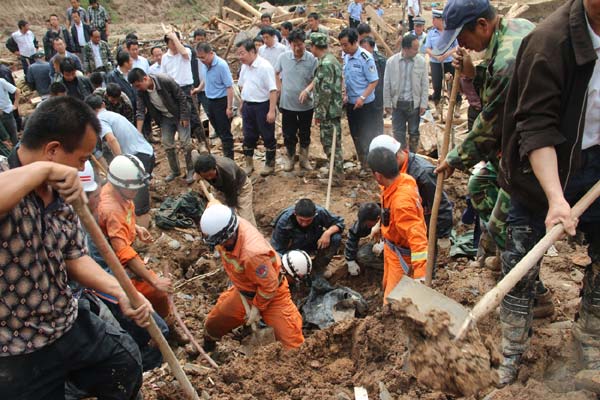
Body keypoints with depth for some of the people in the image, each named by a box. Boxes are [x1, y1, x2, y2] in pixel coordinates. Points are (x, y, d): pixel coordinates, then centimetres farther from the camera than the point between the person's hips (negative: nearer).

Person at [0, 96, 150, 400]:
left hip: (71, 326, 7)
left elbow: (74, 258, 5)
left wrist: (121, 292, -8)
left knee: (127, 362, 23)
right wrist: (42, 169, -39)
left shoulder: (60, 196, -1)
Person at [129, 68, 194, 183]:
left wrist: (184, 117, -18)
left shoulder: (166, 81, -31)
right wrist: (138, 133, -19)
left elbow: (182, 97, -21)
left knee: (186, 142, -6)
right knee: (167, 144, 7)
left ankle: (191, 170, 8)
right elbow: (140, 111, -12)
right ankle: (175, 171, 23)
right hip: (165, 118, 5)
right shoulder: (141, 92, -16)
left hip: (179, 115, -5)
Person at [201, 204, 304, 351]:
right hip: (243, 291, 7)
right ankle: (207, 350, 52)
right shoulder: (228, 223, -26)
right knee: (213, 325, 21)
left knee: (291, 341, -7)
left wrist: (257, 307, -14)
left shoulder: (252, 253, -45)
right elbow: (213, 206, 0)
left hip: (271, 294, -7)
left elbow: (269, 285, -31)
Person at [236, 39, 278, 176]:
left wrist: (271, 111, -25)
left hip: (263, 106, -7)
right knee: (249, 136, 15)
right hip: (247, 106, 7)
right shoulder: (244, 66, 5)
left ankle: (270, 164, 22)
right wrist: (242, 103, 17)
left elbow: (273, 90, -22)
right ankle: (249, 164, 28)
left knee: (268, 137, 7)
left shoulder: (265, 67, -19)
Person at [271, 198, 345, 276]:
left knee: (336, 238, -25)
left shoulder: (320, 212, -28)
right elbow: (277, 247, -22)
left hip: (315, 243, 2)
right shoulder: (283, 222, -31)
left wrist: (327, 233, -34)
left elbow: (339, 222, -14)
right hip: (295, 248, -2)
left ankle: (318, 268, -4)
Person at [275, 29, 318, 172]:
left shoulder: (312, 60, -13)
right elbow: (276, 73, 11)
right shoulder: (283, 57, -6)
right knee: (289, 134, 11)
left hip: (306, 105, -1)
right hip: (287, 103, 1)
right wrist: (279, 88, 2)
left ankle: (304, 159, 32)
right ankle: (289, 158, 30)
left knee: (305, 134, 15)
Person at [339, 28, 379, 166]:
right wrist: (345, 94, 3)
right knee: (355, 134, 16)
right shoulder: (346, 56, 3)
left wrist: (362, 98, -24)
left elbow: (374, 81, -17)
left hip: (365, 104, -7)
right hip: (350, 103, 7)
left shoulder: (365, 58, -18)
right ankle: (363, 162, 31)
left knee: (367, 134, 2)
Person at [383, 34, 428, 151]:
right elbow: (387, 84, -1)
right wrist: (387, 103, 0)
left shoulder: (421, 61, -7)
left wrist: (423, 104, -5)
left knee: (414, 133, 12)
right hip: (398, 103, 0)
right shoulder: (391, 61, -7)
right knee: (398, 133, 9)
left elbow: (425, 84, -2)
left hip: (414, 103, 0)